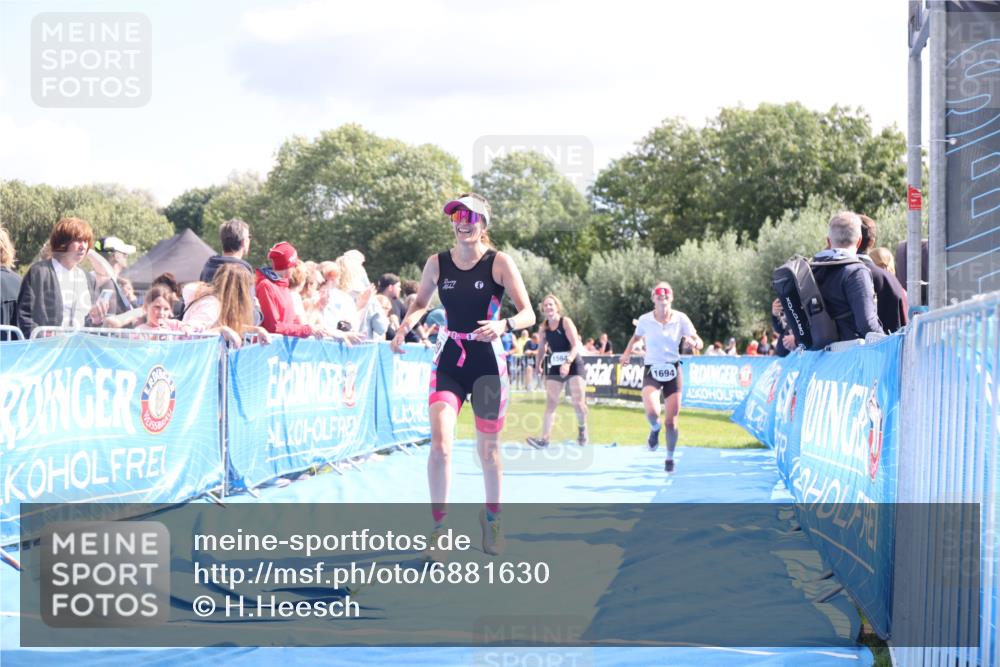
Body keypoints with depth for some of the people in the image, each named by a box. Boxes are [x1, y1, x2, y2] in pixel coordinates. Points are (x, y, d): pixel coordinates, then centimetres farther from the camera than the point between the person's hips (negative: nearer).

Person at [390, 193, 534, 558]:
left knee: (488, 449, 9)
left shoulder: (500, 262, -8)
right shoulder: (437, 263, 0)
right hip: (448, 363, 1)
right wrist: (406, 325, -5)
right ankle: (439, 526, -5)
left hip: (488, 363, -1)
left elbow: (528, 314, -9)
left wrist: (504, 324, -30)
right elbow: (420, 303, 17)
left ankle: (492, 517, 32)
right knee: (440, 443, -15)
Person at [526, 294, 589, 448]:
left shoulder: (566, 322, -10)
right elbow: (542, 348, 17)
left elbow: (576, 345, -18)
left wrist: (568, 362, -30)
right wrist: (538, 366, 6)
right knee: (550, 403, -3)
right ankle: (544, 438, -7)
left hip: (573, 365, -4)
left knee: (578, 402, -8)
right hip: (554, 367, 4)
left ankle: (582, 428, 21)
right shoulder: (543, 328, 4)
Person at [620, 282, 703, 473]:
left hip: (672, 371, 1)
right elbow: (636, 337, 18)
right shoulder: (645, 320, -3)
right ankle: (655, 429, 10)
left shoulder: (681, 319, -5)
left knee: (671, 422, 1)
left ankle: (670, 458, 25)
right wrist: (627, 352, 7)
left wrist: (694, 342, -28)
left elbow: (699, 343, -7)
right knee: (652, 411, -27)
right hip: (651, 371, -1)